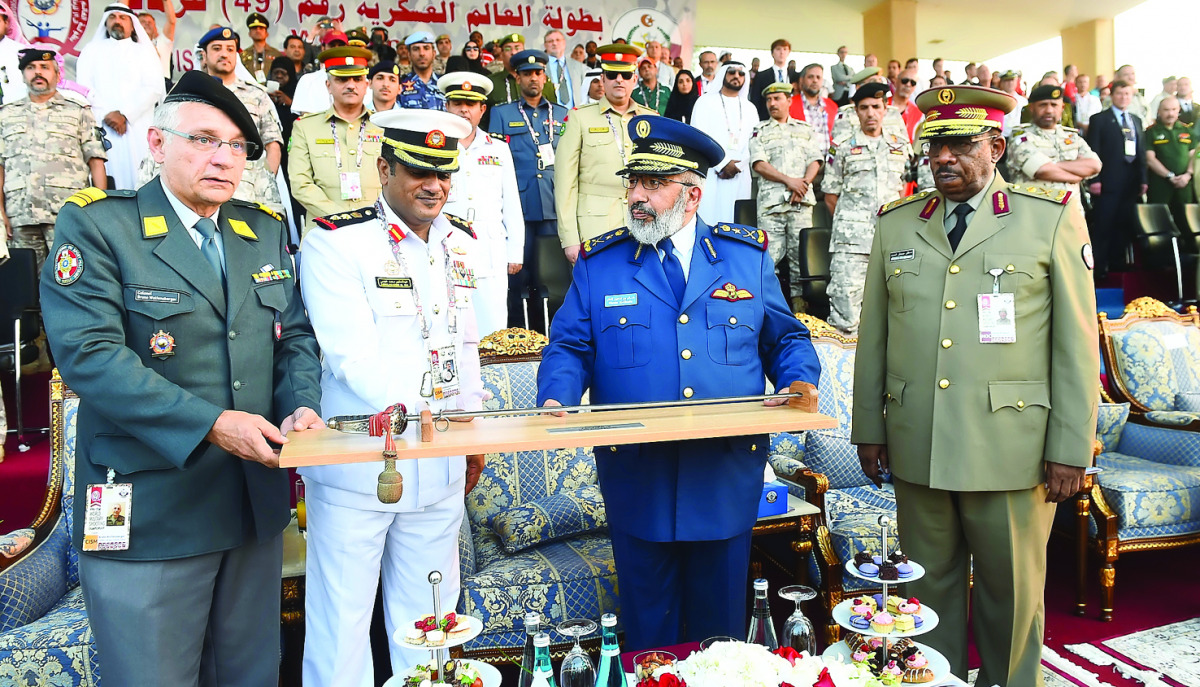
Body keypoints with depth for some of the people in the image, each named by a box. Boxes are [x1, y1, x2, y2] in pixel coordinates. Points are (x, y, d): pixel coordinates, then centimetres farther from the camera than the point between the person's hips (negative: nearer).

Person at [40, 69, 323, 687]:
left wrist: (301, 405, -10)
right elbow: (88, 353, -17)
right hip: (149, 513, -5)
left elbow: (295, 337, 10)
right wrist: (208, 424, -24)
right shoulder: (95, 224, -7)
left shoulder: (266, 231, 10)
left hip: (256, 506, 5)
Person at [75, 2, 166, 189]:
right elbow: (84, 87, 8)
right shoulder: (92, 50, 19)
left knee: (137, 177, -10)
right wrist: (107, 114, -9)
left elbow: (154, 88, 1)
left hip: (137, 126, -1)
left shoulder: (145, 51, 16)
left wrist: (125, 115, -10)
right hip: (101, 126, 1)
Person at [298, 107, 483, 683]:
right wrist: (411, 409, -34)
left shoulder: (461, 244, 11)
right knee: (341, 621, 7)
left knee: (427, 623, 15)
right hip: (357, 462, -5)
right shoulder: (334, 242, -9)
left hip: (440, 463, 5)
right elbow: (350, 351, -20)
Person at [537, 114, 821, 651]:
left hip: (728, 478, 1)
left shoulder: (748, 255, 6)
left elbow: (787, 338, 12)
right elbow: (569, 349, 3)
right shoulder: (598, 263, 4)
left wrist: (800, 383, -7)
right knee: (647, 621, 14)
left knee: (719, 617, 17)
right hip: (637, 480, 0)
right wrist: (557, 401, -15)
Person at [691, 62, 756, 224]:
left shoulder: (750, 108, 20)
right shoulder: (705, 101, 8)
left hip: (739, 175, 3)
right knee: (707, 218, -11)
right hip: (710, 173, -3)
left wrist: (738, 166, -7)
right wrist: (723, 164, -10)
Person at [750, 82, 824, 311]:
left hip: (801, 200, 1)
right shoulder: (760, 131, 14)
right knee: (769, 252, -9)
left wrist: (804, 183, -9)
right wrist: (788, 180, -9)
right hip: (771, 201, -1)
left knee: (801, 252, -2)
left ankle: (799, 301, 1)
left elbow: (815, 161, 10)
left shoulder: (806, 129, 19)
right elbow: (759, 164, 1)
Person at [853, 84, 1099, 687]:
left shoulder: (1052, 218, 1)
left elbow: (1076, 342, -1)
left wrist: (1070, 449, -4)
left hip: (1011, 449, -2)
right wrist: (868, 429, 7)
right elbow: (873, 336, 9)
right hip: (916, 450, 2)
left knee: (1012, 592, 12)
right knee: (929, 585, 14)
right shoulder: (895, 224, 8)